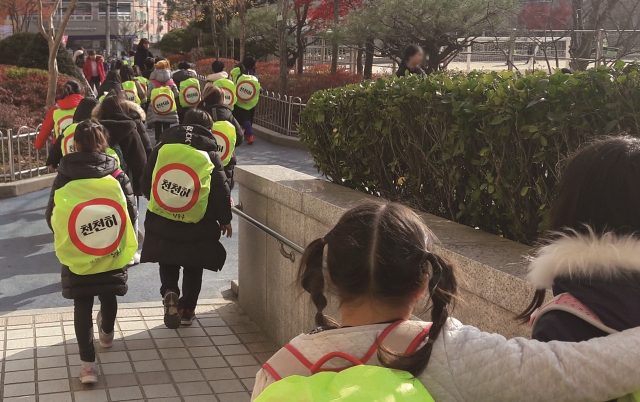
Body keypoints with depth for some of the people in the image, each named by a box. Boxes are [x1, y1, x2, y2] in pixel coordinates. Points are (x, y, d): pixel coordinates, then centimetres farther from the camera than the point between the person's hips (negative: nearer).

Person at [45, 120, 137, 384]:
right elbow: (131, 214, -6)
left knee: (82, 305, 6)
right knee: (108, 296, 25)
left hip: (76, 256, -2)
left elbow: (51, 218, -3)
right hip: (111, 254, 2)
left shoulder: (64, 178, -9)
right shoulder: (116, 175, -8)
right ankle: (107, 334, 52)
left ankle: (88, 363, -2)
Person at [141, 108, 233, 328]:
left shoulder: (162, 148, 0)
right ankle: (187, 310, 20)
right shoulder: (210, 155, -4)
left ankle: (169, 291, -8)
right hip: (197, 226, -1)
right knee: (193, 268, 16)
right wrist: (225, 219, 10)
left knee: (167, 262, 18)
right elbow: (221, 190, -3)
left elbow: (146, 182, 5)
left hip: (161, 221, 1)